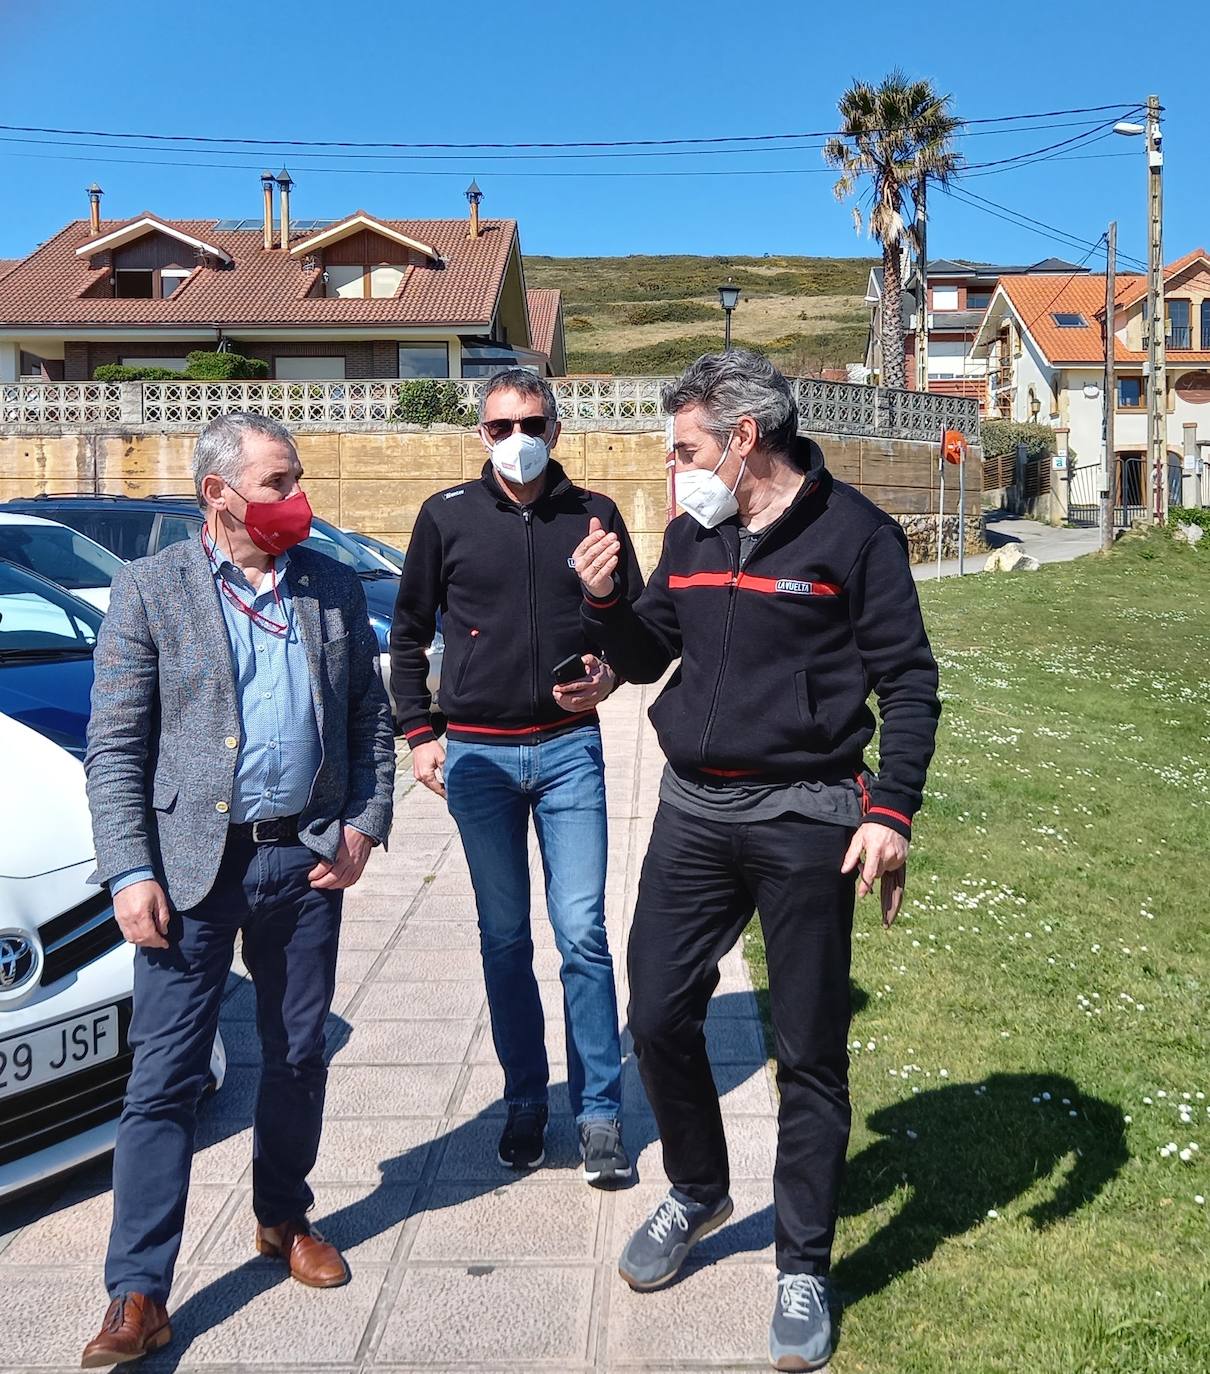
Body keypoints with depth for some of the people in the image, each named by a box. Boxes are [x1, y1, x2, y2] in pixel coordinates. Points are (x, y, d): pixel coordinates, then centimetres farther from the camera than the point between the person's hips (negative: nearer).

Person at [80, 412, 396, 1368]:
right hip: (192, 867, -3)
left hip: (308, 861, 3)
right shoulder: (151, 590, -2)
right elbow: (115, 748, -5)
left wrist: (365, 824, -1)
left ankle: (284, 1218, 37)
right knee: (165, 1081, 1)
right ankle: (138, 1294, 12)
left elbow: (371, 718, 11)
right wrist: (130, 873, -12)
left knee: (299, 1057, 15)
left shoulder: (335, 588, 7)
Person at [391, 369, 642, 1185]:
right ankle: (526, 1103, 22)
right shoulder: (448, 517, 3)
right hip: (479, 754, 1)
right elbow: (409, 632, 11)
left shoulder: (594, 516, 4)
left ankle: (601, 1110, 10)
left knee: (582, 933, -2)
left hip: (569, 748, 0)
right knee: (505, 937, 9)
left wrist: (609, 676, -9)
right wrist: (418, 732, 4)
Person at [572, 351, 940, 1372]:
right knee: (659, 1017, 9)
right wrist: (604, 601, -2)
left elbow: (909, 682, -7)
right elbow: (646, 656, 17)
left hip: (805, 819, -5)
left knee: (810, 1054, 6)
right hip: (693, 812, 5)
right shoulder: (691, 534, 10)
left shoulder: (853, 532, -6)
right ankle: (698, 1194, 36)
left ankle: (803, 1268, 24)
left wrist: (893, 810, -16)